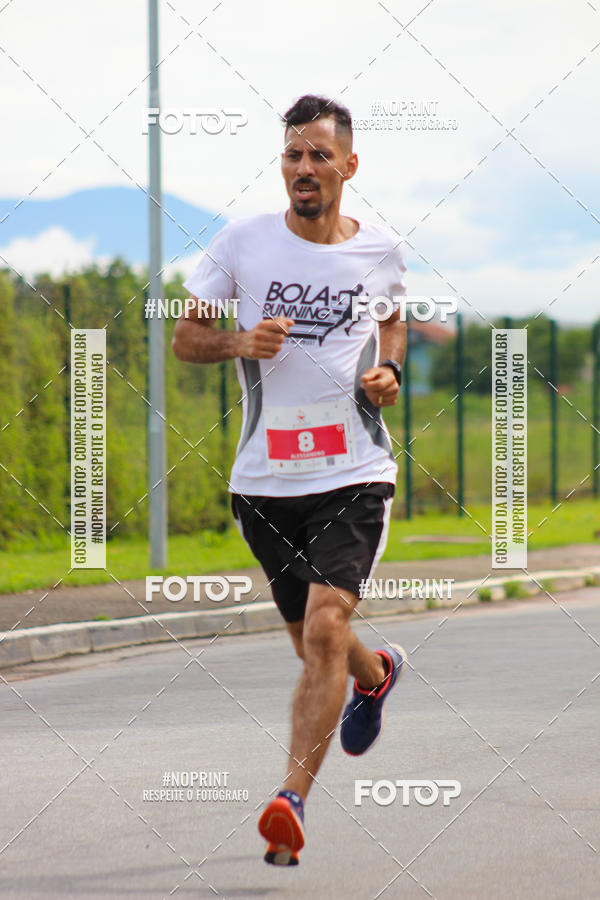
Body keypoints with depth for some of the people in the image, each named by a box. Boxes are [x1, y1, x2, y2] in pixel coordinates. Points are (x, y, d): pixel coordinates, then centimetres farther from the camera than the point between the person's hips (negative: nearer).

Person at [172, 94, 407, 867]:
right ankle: (377, 673, 50)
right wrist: (240, 342, -14)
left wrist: (389, 371, 4)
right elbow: (185, 337, 7)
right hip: (264, 479, 2)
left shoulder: (379, 252, 3)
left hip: (354, 475, -2)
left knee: (324, 631, -20)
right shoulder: (242, 242, -1)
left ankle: (290, 802, -22)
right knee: (313, 642, 14)